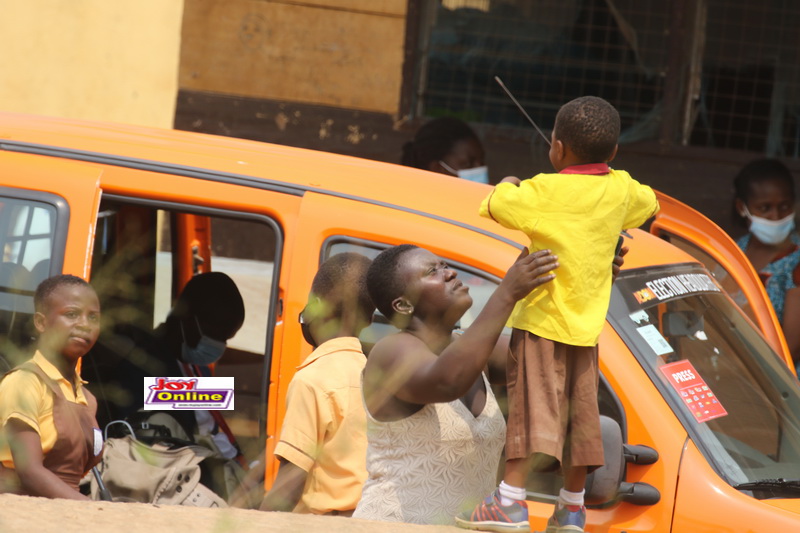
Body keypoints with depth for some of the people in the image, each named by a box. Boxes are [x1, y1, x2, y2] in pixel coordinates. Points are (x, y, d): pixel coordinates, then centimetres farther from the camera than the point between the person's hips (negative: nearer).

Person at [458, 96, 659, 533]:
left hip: (543, 320, -6)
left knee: (533, 404, -10)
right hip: (587, 322, 6)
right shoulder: (621, 190, 5)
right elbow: (649, 203, 25)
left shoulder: (547, 191, -14)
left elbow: (496, 207, -11)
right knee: (579, 412, 12)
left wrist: (507, 185, 9)